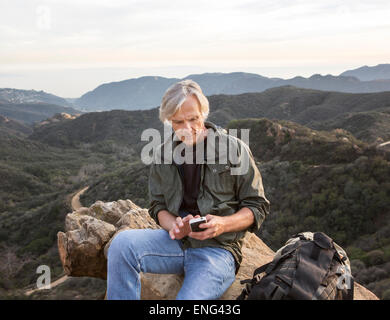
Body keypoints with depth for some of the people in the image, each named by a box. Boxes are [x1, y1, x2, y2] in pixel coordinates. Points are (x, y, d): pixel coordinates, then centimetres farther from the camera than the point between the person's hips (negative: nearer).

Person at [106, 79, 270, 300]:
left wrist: (223, 224, -18)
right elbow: (158, 207, 13)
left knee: (189, 297, -30)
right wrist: (174, 226, -11)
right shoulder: (163, 155, 8)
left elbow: (257, 206, 1)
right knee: (123, 242, -23)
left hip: (218, 247, -3)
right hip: (177, 241, 4)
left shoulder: (234, 148, -3)